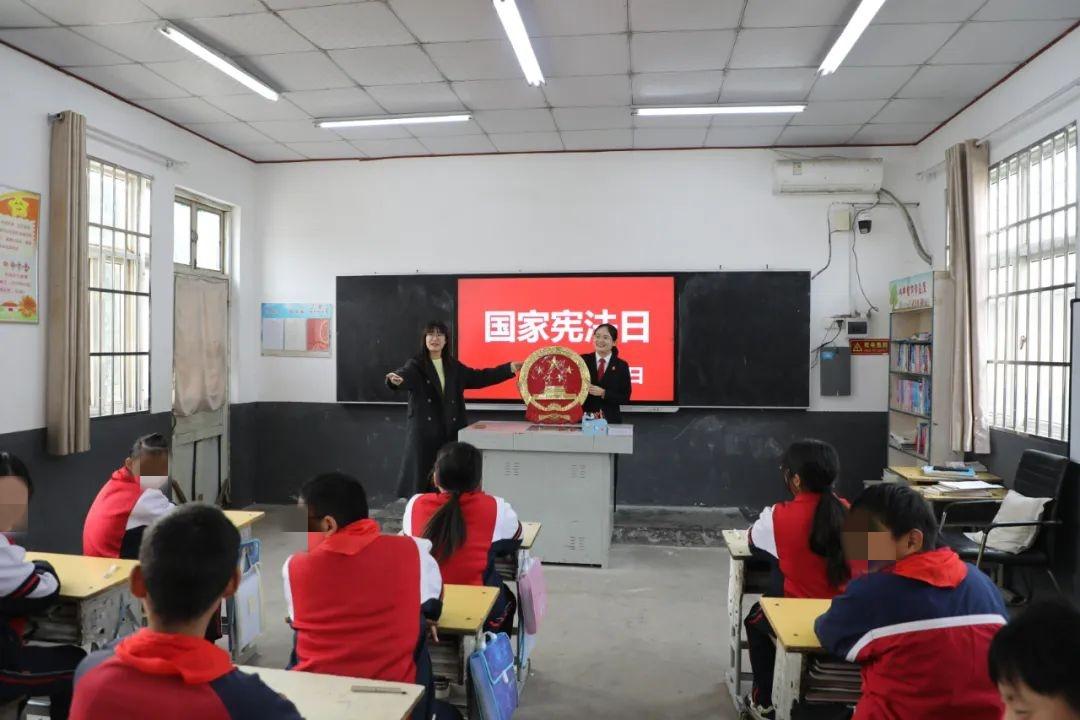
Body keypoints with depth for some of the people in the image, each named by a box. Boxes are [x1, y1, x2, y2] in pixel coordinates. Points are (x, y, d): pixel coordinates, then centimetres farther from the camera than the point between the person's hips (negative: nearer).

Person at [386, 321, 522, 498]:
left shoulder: (453, 366, 13)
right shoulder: (415, 364, -3)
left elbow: (479, 377, 18)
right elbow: (405, 375, -23)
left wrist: (510, 368, 14)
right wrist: (396, 380, -49)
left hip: (450, 430, 4)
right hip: (424, 431, -4)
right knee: (422, 476, -4)